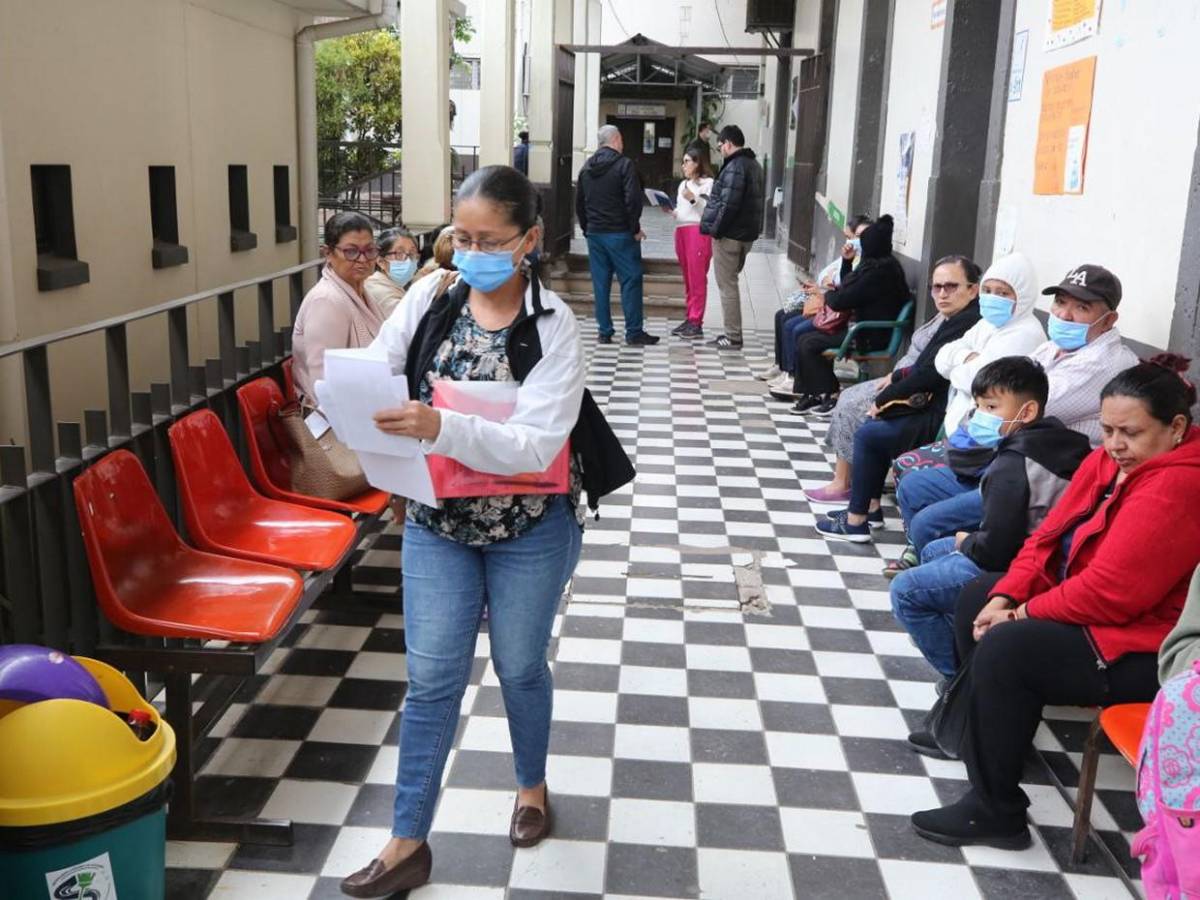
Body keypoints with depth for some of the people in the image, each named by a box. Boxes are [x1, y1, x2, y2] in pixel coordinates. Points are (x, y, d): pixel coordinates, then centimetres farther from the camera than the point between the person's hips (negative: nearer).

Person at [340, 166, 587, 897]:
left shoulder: (553, 325, -17)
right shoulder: (430, 297, -6)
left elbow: (535, 445, -27)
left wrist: (440, 427, -42)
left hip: (529, 531, -2)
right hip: (437, 521, 3)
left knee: (520, 668, 17)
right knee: (432, 681, 7)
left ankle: (533, 785, 44)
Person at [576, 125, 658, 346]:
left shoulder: (586, 167, 11)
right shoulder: (624, 164, -9)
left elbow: (579, 203, 15)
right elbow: (633, 199, -16)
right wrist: (635, 228, -7)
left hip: (594, 234, 6)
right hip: (620, 234, -6)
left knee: (600, 283, 8)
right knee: (631, 280, 0)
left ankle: (605, 332, 10)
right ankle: (634, 332, -1)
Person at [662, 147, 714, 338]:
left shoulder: (708, 183, -3)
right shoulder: (683, 184, 22)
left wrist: (694, 199, -19)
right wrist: (670, 211, 5)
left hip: (699, 231, -8)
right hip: (681, 231, 8)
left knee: (697, 278, -9)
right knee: (687, 277, 8)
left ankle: (696, 323, -9)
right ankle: (690, 318, 12)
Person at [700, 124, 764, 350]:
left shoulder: (735, 167, -17)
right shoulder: (753, 164, 15)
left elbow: (728, 204, -23)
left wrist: (715, 230, -14)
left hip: (729, 236, -10)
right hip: (746, 234, 10)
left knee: (727, 285, -3)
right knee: (730, 283, 18)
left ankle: (733, 337, 0)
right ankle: (732, 333, 22)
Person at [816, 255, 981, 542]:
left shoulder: (965, 323, -20)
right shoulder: (959, 320, 11)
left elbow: (929, 374, -20)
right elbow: (928, 366, 21)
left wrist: (883, 399, -9)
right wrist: (898, 376, 8)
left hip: (943, 423, -10)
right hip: (939, 410, 10)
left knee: (868, 434, -3)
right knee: (874, 426, 16)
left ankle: (856, 522, 5)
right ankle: (870, 508, 21)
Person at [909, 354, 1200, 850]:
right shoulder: (1109, 461, 3)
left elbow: (1108, 592, -30)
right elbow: (1048, 536, 6)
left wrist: (1024, 613, -16)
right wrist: (1005, 596, -9)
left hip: (1147, 650, -11)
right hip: (1094, 609, 11)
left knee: (1006, 649, -25)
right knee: (977, 597, 14)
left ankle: (996, 813, -10)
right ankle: (976, 731, 30)